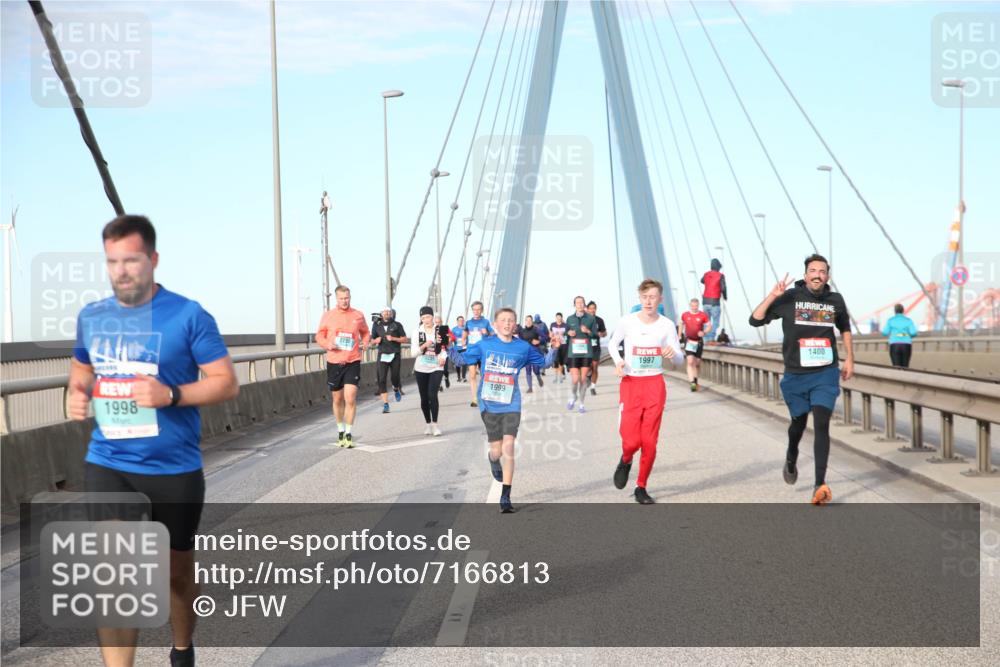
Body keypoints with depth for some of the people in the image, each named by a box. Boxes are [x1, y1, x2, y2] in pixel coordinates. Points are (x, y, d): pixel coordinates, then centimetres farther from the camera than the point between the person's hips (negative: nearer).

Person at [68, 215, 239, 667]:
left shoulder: (188, 316, -11)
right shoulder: (91, 317, 3)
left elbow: (227, 383, -10)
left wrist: (171, 395, -25)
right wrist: (78, 395, -3)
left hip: (174, 469, -2)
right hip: (107, 466, 2)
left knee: (177, 570, 17)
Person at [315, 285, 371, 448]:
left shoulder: (358, 315, 3)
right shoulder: (328, 315, 2)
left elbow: (365, 332, 17)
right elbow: (319, 336, 7)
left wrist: (365, 342, -3)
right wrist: (327, 344, -13)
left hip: (353, 362, -1)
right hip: (334, 362, 1)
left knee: (350, 398, -12)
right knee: (338, 399, 12)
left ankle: (349, 433, -2)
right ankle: (340, 430, 29)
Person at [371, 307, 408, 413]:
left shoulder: (397, 325, 5)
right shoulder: (377, 326, 11)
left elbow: (405, 339, 2)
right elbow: (372, 340, 18)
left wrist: (393, 338, -12)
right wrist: (376, 341, -5)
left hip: (395, 355, -1)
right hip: (382, 355, 1)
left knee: (395, 377, -1)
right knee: (382, 379, -9)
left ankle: (396, 389, 36)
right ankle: (385, 404, -7)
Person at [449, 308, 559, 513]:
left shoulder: (523, 347, 1)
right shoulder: (484, 345, 0)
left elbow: (544, 362, 14)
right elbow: (462, 359, 4)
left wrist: (554, 349, -6)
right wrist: (448, 348, -14)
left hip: (510, 405, 0)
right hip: (489, 405, 0)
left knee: (508, 447, -15)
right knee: (497, 451, 5)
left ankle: (505, 497, -9)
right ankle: (493, 460, 48)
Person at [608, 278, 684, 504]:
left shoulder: (667, 325, -2)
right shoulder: (628, 321, -4)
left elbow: (679, 358, 3)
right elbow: (612, 343, 13)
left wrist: (673, 353, -21)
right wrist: (618, 361, -8)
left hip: (655, 385, 1)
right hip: (630, 384, -1)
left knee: (649, 442, -1)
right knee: (631, 440, -10)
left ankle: (641, 488, 16)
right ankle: (626, 461, 27)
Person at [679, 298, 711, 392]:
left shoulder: (703, 316, -3)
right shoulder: (685, 315, 2)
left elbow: (709, 326, -1)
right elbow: (681, 324, 20)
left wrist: (704, 332, -20)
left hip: (699, 341, 1)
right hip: (689, 341, -1)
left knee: (697, 362, 10)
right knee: (690, 361, -16)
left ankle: (695, 379, 34)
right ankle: (692, 383, -21)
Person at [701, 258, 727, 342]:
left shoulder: (706, 274, 7)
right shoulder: (720, 275, -8)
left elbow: (702, 281, 29)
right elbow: (723, 288, -13)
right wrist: (725, 296, 4)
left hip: (705, 300, 5)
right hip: (715, 301, -5)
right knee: (715, 321, -1)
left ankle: (706, 339, 13)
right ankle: (711, 338, -13)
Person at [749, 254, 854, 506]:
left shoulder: (835, 300, 2)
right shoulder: (790, 298, -6)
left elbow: (845, 330, 20)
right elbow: (755, 320, -8)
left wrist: (850, 360, 15)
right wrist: (773, 296, -20)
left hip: (825, 374, 0)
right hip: (795, 375, 0)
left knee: (821, 424, -14)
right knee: (799, 422, 17)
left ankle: (820, 485, -17)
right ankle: (791, 458, 50)